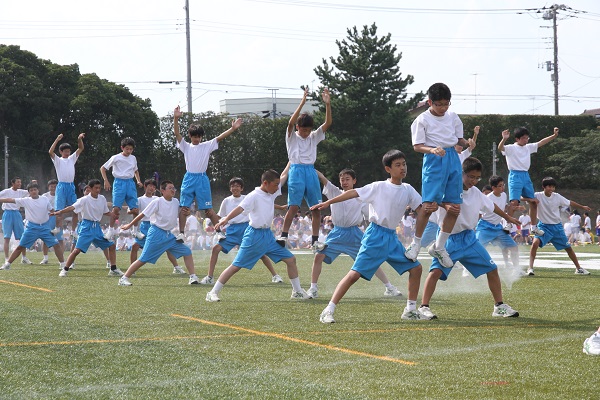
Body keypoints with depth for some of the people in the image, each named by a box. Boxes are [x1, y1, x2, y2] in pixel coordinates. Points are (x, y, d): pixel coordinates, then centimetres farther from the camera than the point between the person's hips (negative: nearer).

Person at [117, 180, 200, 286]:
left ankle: (193, 277, 6)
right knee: (143, 259, -9)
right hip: (156, 233, -6)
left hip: (169, 235, 6)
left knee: (187, 251, 0)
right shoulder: (157, 202, -12)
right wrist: (129, 225, -5)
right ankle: (124, 278, -2)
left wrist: (186, 213, -3)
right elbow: (143, 214, -9)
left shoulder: (176, 202, 5)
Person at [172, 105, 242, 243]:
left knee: (208, 209, 0)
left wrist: (233, 128, -14)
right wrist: (176, 118, -20)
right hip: (189, 179, 1)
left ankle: (219, 232, 5)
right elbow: (177, 133, -5)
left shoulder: (207, 146, 7)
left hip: (202, 179, -1)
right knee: (184, 208, -1)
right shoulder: (186, 146, 7)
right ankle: (181, 233, 2)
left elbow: (219, 137, -2)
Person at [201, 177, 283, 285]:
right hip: (231, 230, 2)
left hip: (246, 228, -1)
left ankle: (275, 276, 7)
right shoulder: (226, 201, 8)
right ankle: (209, 278, -7)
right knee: (216, 248, -14)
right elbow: (219, 218, 14)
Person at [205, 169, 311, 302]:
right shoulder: (254, 196, -14)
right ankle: (213, 293, 0)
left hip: (268, 235, 8)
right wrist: (226, 219, -43)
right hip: (254, 235, -8)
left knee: (291, 259, 6)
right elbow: (240, 208, -29)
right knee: (236, 266, -7)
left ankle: (297, 292, 19)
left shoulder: (272, 193, 8)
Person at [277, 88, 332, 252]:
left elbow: (328, 123, 2)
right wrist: (302, 102, -24)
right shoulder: (292, 136, 3)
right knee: (293, 206, -14)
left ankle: (315, 240, 5)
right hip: (297, 171, -4)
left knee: (317, 208, 1)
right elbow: (291, 123, -17)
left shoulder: (314, 137, 13)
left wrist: (327, 104, -11)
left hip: (311, 172, 4)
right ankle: (283, 236, -10)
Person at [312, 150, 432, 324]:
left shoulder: (408, 190, 8)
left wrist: (429, 208, -16)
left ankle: (410, 310, 17)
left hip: (392, 237, 6)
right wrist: (328, 202, -18)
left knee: (415, 268, 5)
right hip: (375, 236, -6)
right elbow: (353, 193, -11)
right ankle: (328, 311, -13)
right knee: (355, 273, -13)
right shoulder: (379, 187, -6)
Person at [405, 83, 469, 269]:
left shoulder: (453, 117, 13)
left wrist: (467, 143, -5)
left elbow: (459, 139, 18)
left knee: (455, 207, 2)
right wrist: (433, 150, -23)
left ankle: (439, 246, 16)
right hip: (434, 161, -5)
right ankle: (416, 243, 2)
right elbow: (417, 146, -5)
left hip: (453, 159, 5)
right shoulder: (423, 120, -2)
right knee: (430, 204, -16)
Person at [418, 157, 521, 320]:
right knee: (436, 270, -23)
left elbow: (492, 206, 25)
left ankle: (499, 306, 20)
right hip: (449, 239, -6)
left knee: (492, 269, 6)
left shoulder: (476, 193, 6)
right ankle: (424, 307, -16)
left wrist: (508, 218, 40)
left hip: (469, 238, 6)